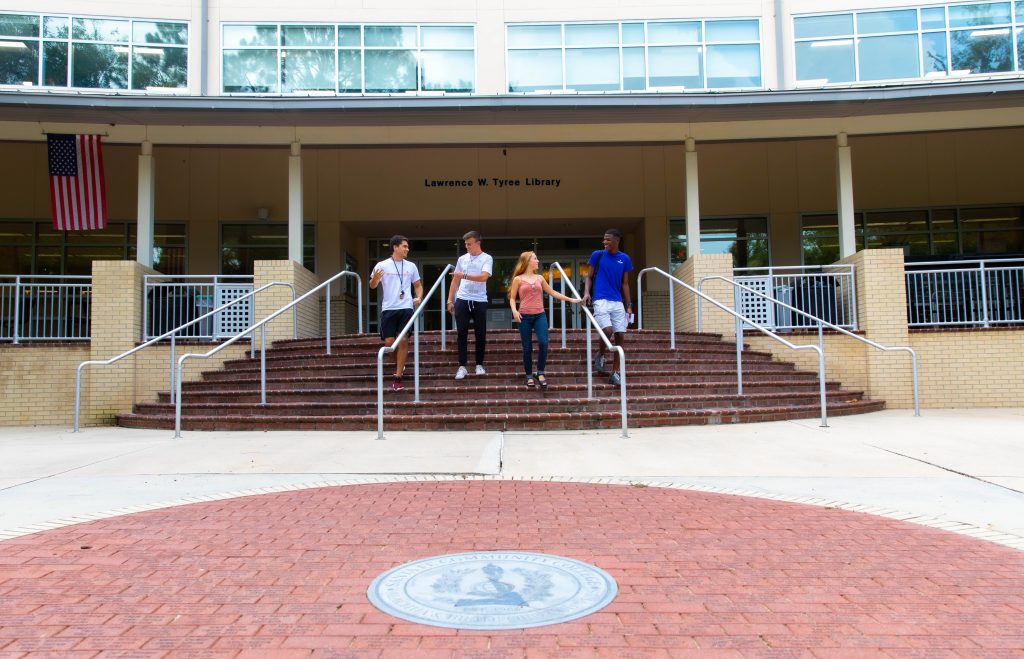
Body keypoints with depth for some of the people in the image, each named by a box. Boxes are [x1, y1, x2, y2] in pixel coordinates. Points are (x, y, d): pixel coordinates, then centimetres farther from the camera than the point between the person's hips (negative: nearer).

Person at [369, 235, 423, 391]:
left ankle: (398, 377, -1)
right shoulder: (382, 265, 1)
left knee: (403, 341, -6)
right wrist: (375, 279, -21)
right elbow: (372, 286, 2)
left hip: (406, 308, 1)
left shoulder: (411, 266, 10)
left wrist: (419, 297, 0)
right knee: (389, 341, -2)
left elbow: (418, 285, 20)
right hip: (388, 309, -1)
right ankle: (399, 365, 29)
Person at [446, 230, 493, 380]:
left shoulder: (487, 258, -2)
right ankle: (462, 366, 3)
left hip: (479, 301, -3)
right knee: (462, 333, -1)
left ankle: (479, 365, 17)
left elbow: (483, 277, -18)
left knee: (480, 334, 5)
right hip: (462, 300, 3)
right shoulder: (462, 259, 10)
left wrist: (464, 275, -24)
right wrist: (450, 300, 10)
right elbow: (455, 281, 14)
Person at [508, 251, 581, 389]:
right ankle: (530, 376, 13)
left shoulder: (540, 278, 13)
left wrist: (570, 299, 16)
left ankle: (540, 373, 0)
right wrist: (514, 310, -16)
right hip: (525, 316, -2)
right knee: (527, 348, 0)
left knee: (543, 343, -16)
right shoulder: (518, 279, 3)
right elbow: (512, 298, 3)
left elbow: (552, 292, 19)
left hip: (540, 315, 2)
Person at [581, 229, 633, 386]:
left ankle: (615, 373, 8)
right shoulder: (597, 255, 4)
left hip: (618, 303, 3)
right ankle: (600, 355, 9)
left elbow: (625, 284, 14)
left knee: (620, 336, -1)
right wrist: (586, 292, -11)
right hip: (601, 300, -3)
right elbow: (589, 277, 8)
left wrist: (629, 305, 10)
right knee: (607, 330, -22)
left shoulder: (624, 259, 9)